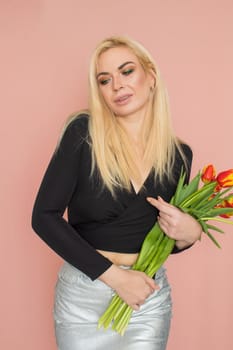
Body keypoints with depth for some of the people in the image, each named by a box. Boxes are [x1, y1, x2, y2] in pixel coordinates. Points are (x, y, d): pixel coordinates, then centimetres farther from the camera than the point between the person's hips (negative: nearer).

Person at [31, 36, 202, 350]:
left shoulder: (179, 154, -3)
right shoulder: (83, 133, -12)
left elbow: (165, 242, 9)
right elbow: (44, 216, -14)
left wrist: (189, 234, -15)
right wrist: (114, 275, -18)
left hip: (150, 297, 3)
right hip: (82, 293, -2)